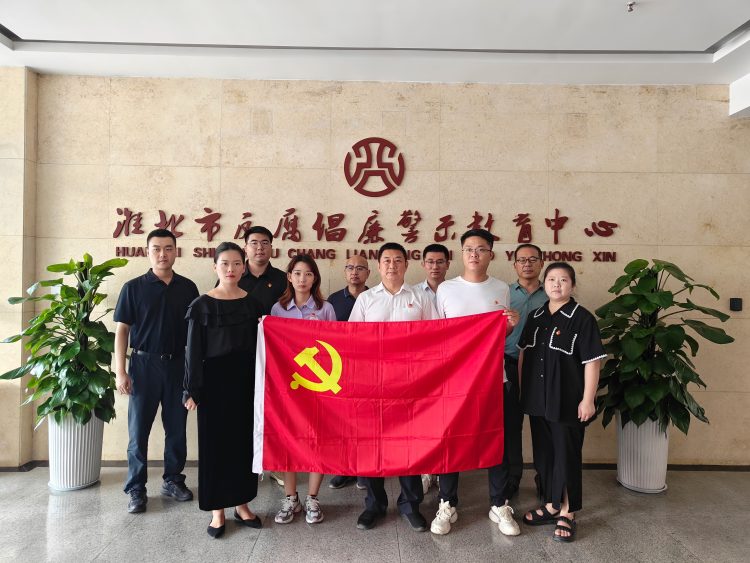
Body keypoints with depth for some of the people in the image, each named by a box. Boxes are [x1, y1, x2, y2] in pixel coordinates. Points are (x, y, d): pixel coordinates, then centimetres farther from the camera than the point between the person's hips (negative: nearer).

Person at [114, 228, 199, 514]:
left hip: (179, 365, 2)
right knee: (138, 431, 5)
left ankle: (173, 480, 26)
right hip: (144, 364, -2)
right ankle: (136, 489, 19)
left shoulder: (188, 288, 4)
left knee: (177, 428, 11)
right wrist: (120, 372, -8)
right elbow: (121, 330, -2)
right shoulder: (134, 287, -1)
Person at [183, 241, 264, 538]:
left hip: (246, 380, 3)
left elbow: (260, 345, 6)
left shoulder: (252, 303, 4)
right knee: (215, 442, 5)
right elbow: (194, 350, -4)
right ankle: (217, 510, 20)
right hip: (215, 381, -2)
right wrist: (191, 390, -7)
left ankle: (241, 504, 25)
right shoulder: (202, 305, -3)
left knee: (244, 440, 9)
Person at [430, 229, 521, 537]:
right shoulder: (446, 289, -1)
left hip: (492, 377, 2)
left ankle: (500, 506, 26)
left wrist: (512, 325, -8)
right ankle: (447, 505, 23)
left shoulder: (501, 289, 5)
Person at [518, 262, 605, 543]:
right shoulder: (535, 317, 8)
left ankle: (567, 513, 21)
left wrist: (588, 399, -14)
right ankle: (551, 504, 31)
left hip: (567, 402, -5)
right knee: (543, 454, 14)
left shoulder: (582, 319, -9)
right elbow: (523, 353, 14)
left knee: (566, 455, 6)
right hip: (537, 400, 5)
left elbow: (592, 362, -11)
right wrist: (521, 389, 11)